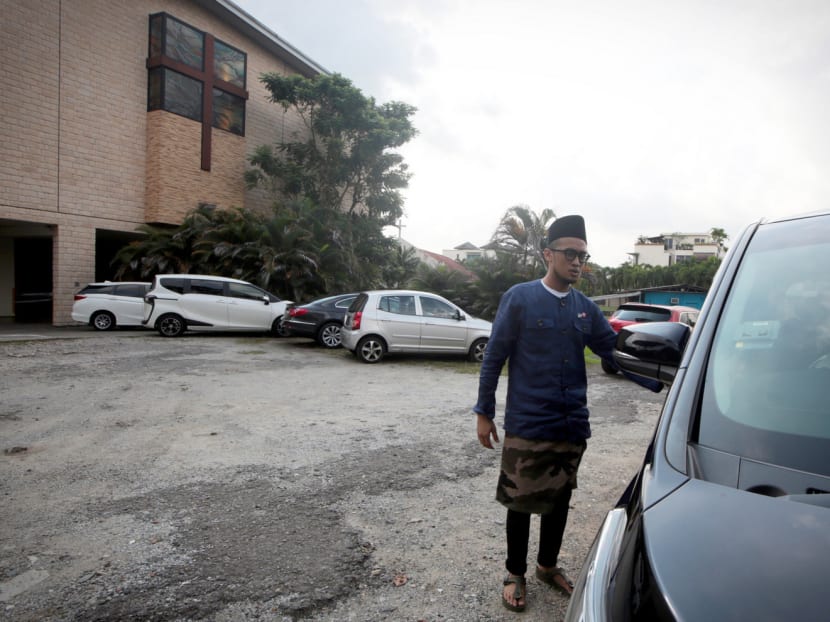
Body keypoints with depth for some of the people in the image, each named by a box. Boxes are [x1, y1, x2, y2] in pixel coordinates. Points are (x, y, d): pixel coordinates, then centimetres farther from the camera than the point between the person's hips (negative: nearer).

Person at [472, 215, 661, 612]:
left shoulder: (585, 308, 7)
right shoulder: (520, 298, -7)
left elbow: (615, 353, 9)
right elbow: (494, 358, -6)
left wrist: (659, 383, -3)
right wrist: (483, 412, -5)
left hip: (572, 426, 5)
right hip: (527, 425, -4)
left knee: (560, 500, 17)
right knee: (521, 502, 7)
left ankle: (548, 566, 38)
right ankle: (515, 574, 28)